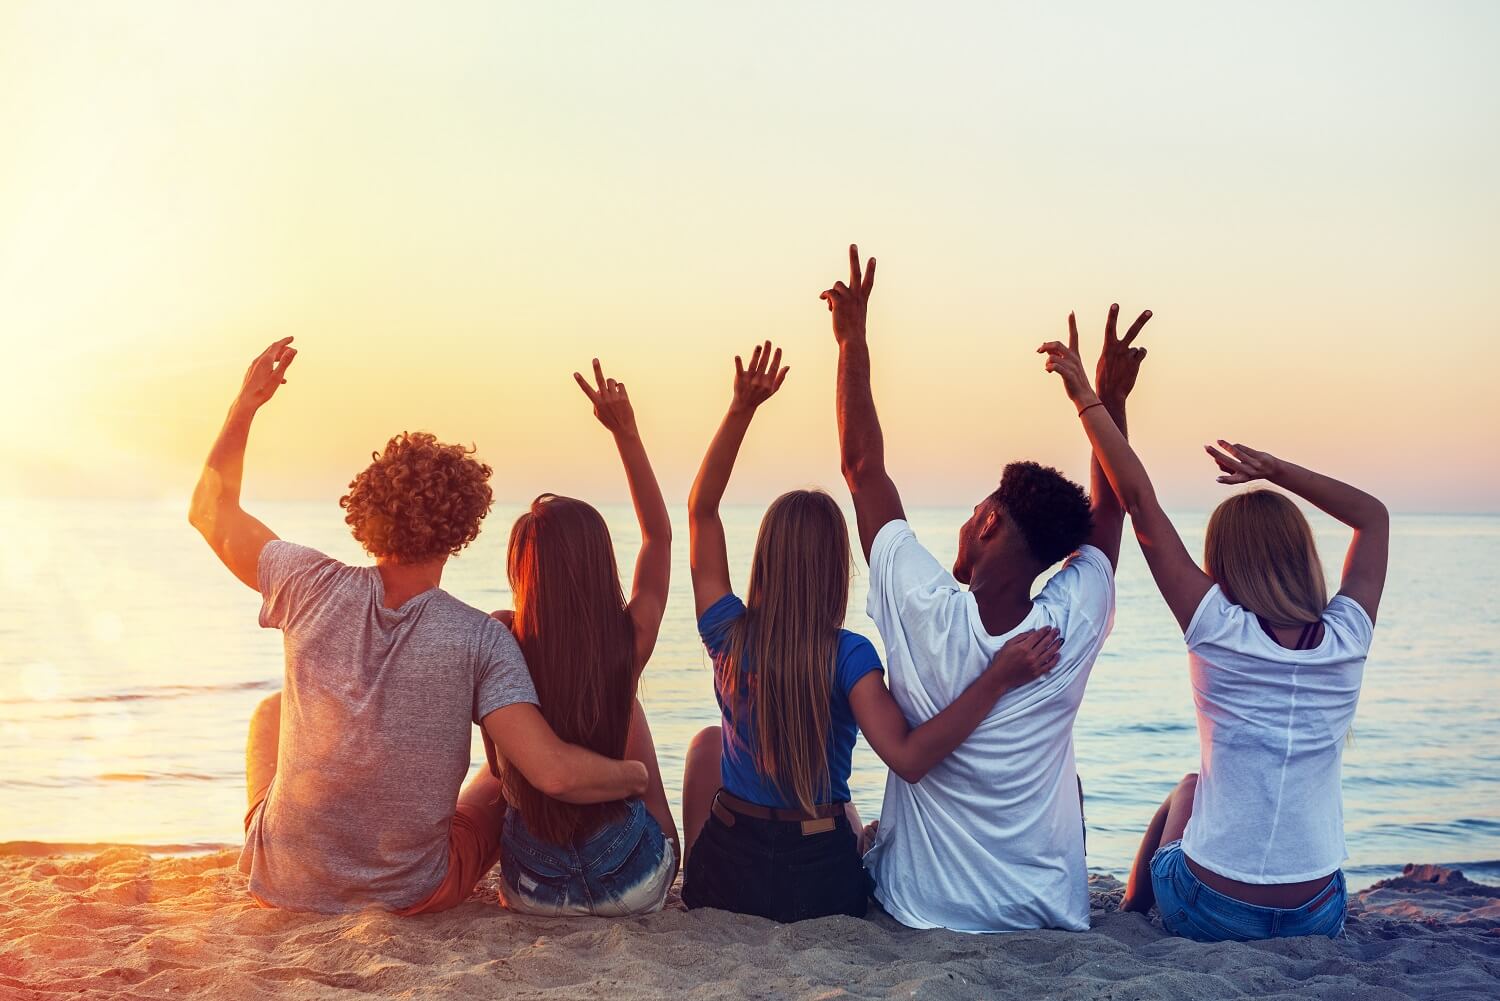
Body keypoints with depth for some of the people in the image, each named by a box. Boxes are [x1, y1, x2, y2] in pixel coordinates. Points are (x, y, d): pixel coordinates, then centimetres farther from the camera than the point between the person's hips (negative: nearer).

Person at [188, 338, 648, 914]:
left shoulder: (313, 589, -15)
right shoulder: (482, 640, -20)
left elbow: (211, 511, 3)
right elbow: (553, 772, -28)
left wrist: (246, 403, 9)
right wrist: (635, 776, -9)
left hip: (286, 884, 2)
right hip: (413, 898, -2)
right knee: (514, 770, 24)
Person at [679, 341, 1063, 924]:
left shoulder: (729, 635, -12)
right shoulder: (848, 657, -19)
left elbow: (701, 509, -3)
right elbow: (909, 758, -31)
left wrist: (741, 408, -7)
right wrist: (997, 679, -32)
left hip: (725, 879, 1)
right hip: (827, 889, 0)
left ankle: (694, 878, 41)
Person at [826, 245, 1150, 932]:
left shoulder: (927, 613, -23)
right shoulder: (1074, 626, -18)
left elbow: (862, 467, -11)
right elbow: (1109, 510, 3)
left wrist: (853, 341, -6)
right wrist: (1109, 399, 6)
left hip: (924, 908, -1)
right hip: (1048, 914, 2)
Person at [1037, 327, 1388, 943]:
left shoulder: (1219, 632, -15)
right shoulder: (1348, 640, -7)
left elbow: (1140, 502, -13)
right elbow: (1373, 516, 11)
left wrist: (1088, 399, -9)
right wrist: (1274, 469, 7)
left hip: (1208, 913, -2)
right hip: (1318, 920, 3)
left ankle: (1131, 913, 47)